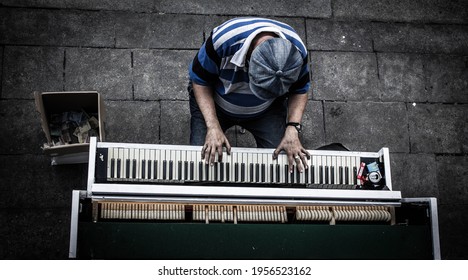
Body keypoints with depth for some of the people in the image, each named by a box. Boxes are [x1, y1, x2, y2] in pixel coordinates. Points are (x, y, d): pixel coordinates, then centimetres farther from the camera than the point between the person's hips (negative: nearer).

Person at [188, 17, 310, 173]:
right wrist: (213, 126, -29)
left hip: (267, 110, 2)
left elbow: (299, 91, -10)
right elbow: (199, 80, -21)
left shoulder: (297, 52, -30)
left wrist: (292, 129, -26)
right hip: (212, 103, -1)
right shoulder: (223, 40, -39)